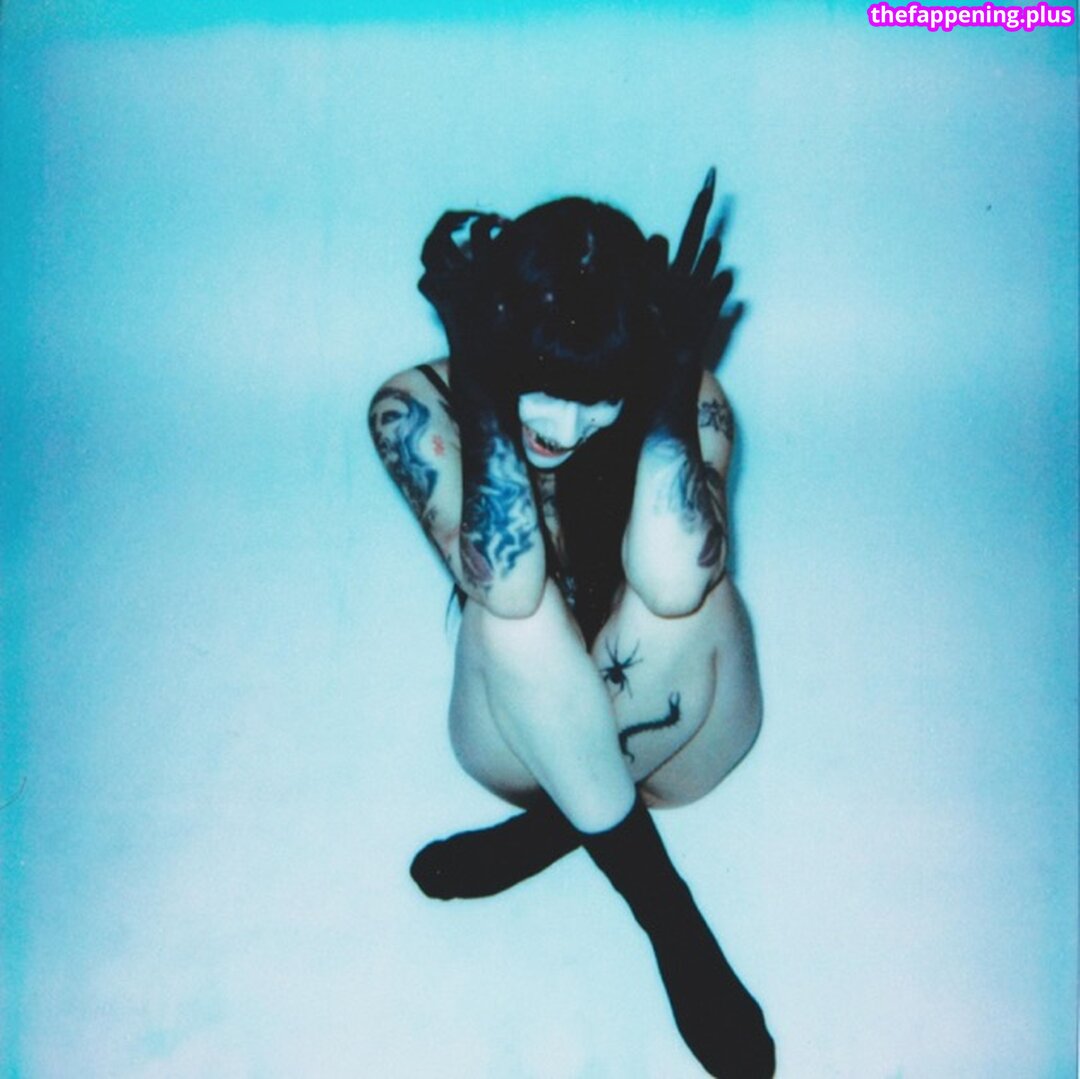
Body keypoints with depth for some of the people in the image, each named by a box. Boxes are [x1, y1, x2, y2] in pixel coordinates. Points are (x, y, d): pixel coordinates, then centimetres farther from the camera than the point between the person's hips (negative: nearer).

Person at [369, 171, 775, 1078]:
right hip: (526, 735, 0)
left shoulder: (689, 403, -19)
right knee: (512, 610, -34)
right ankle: (667, 911, -22)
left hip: (679, 735, 0)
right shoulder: (420, 411, -20)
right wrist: (484, 391, -36)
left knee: (685, 583, -33)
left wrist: (673, 387, -34)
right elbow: (507, 593, -35)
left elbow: (672, 585, -38)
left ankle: (543, 833, -12)